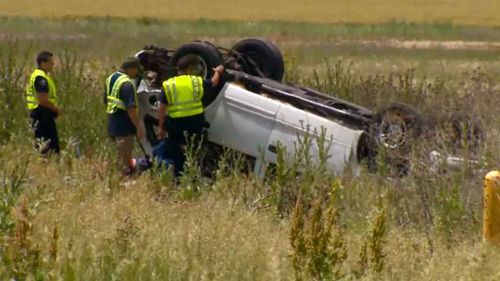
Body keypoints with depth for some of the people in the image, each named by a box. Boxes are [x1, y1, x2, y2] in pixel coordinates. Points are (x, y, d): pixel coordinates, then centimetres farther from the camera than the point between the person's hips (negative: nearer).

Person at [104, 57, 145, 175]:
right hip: (123, 126, -9)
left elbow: (106, 101, 21)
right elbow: (131, 108, -23)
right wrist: (139, 127, -20)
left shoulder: (111, 79, 11)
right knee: (125, 158, -3)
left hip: (112, 124, 9)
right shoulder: (126, 83, -20)